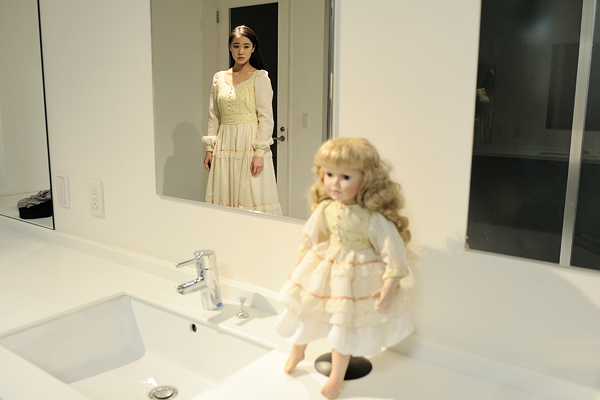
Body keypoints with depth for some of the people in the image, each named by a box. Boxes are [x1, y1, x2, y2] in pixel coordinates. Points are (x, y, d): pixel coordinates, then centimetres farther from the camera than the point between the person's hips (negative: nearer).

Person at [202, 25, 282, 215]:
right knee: (223, 202, 5)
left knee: (252, 200, -5)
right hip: (225, 146, 5)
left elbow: (266, 118, -6)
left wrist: (259, 153, -14)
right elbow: (214, 117, 15)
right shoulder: (219, 78, 13)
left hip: (250, 145, -4)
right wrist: (210, 148, 7)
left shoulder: (260, 77, -1)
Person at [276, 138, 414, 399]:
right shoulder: (325, 209, -14)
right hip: (323, 270, 5)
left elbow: (394, 253, -22)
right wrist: (303, 263, 13)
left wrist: (388, 289, -22)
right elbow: (310, 237, 3)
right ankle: (297, 352, 53)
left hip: (356, 277, -5)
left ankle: (336, 377, 35)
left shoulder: (373, 218, -28)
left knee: (344, 326, 10)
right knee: (304, 313, 21)